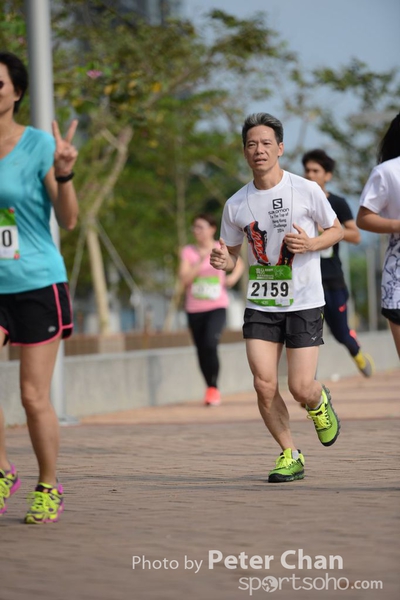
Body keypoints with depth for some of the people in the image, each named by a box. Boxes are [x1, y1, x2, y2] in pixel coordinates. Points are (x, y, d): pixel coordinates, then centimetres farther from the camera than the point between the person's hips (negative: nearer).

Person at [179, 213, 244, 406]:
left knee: (210, 344, -22)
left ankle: (214, 388, -10)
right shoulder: (188, 252, -1)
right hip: (194, 308, 2)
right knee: (201, 350, 7)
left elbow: (239, 264, 17)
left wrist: (233, 277, -3)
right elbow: (184, 279, -12)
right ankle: (210, 388, 25)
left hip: (217, 306, -2)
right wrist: (201, 260, -19)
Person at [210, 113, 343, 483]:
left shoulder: (306, 191, -6)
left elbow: (337, 231, 6)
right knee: (264, 386, -7)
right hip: (260, 305, 3)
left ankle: (320, 403, 31)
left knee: (301, 388, -8)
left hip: (304, 303, -2)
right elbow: (232, 254, 13)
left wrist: (310, 244, -14)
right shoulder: (236, 205, 2)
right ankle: (290, 456, 13)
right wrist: (223, 261, -11)